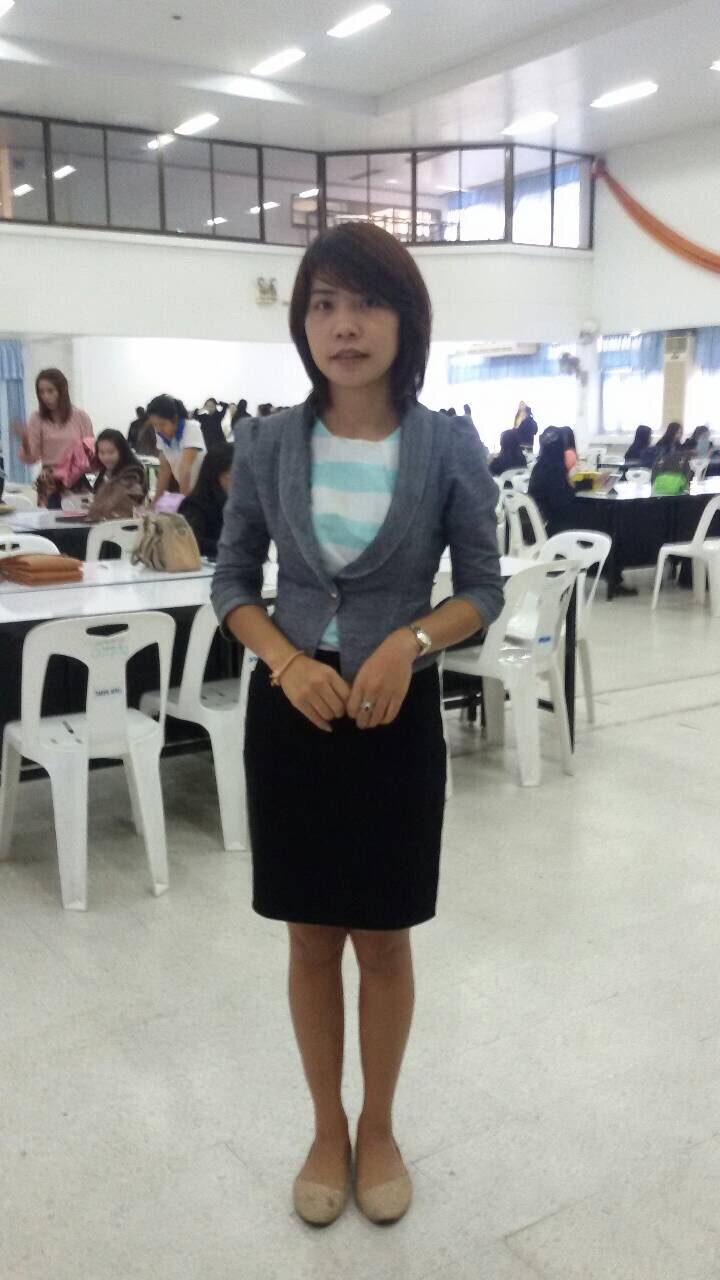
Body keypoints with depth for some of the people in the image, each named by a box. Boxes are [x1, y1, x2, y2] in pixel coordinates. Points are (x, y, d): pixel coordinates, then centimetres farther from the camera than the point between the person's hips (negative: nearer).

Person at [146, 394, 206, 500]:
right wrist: (156, 502, -6)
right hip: (185, 488, 6)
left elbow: (185, 469, -29)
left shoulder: (191, 428, -23)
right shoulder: (160, 434, -4)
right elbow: (164, 468, -2)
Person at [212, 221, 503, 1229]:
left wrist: (408, 641, -20)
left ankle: (378, 1129, 37)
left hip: (398, 717, -1)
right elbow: (231, 580, 3)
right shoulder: (266, 444, -4)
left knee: (384, 940, 13)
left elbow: (484, 587, -1)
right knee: (312, 939, 14)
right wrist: (289, 661, -15)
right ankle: (326, 1129, 36)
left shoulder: (450, 447, -8)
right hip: (289, 714, 1)